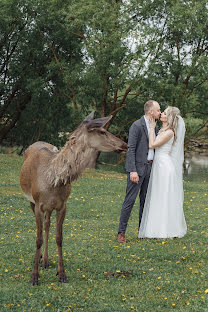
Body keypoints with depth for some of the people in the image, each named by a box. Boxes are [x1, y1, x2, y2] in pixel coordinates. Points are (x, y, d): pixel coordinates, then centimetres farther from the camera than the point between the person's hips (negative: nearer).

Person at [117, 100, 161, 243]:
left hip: (149, 167, 8)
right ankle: (121, 232, -1)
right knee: (130, 199, -7)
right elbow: (131, 149, -17)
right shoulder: (137, 126, -13)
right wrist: (133, 171, -22)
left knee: (146, 199, 11)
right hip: (137, 167, -8)